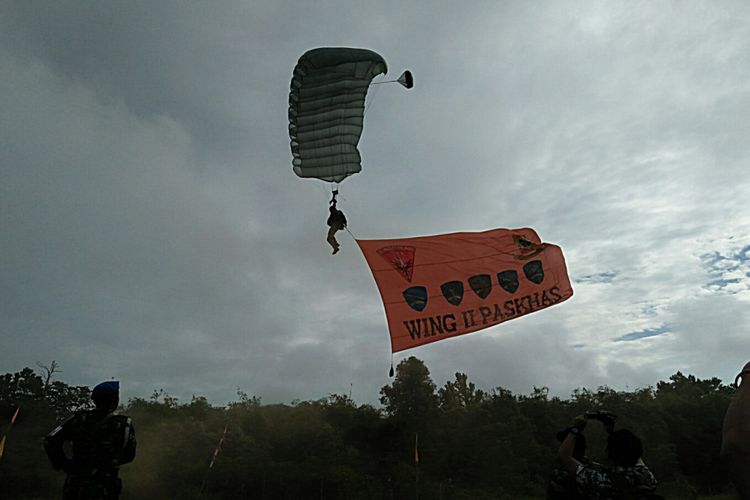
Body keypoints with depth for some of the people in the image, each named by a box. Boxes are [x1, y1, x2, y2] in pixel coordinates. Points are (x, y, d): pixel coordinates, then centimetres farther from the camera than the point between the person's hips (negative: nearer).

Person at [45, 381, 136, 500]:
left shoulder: (80, 418, -3)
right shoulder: (125, 425, -10)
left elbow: (50, 442, -6)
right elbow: (129, 456, 1)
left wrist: (64, 464, 6)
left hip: (73, 487, 3)